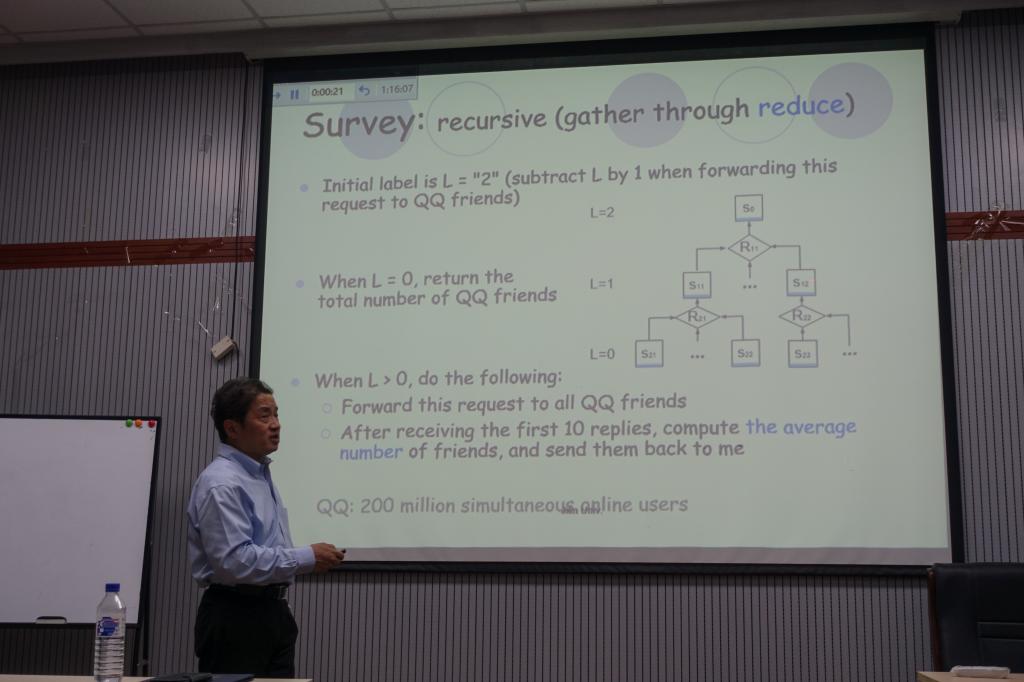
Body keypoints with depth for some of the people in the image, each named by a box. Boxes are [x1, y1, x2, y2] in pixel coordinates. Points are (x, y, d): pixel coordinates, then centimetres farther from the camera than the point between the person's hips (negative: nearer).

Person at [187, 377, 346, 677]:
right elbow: (234, 561, -26)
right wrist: (307, 558, -21)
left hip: (273, 612, 9)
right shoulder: (221, 484, -17)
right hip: (235, 619, -9)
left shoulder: (261, 474, 14)